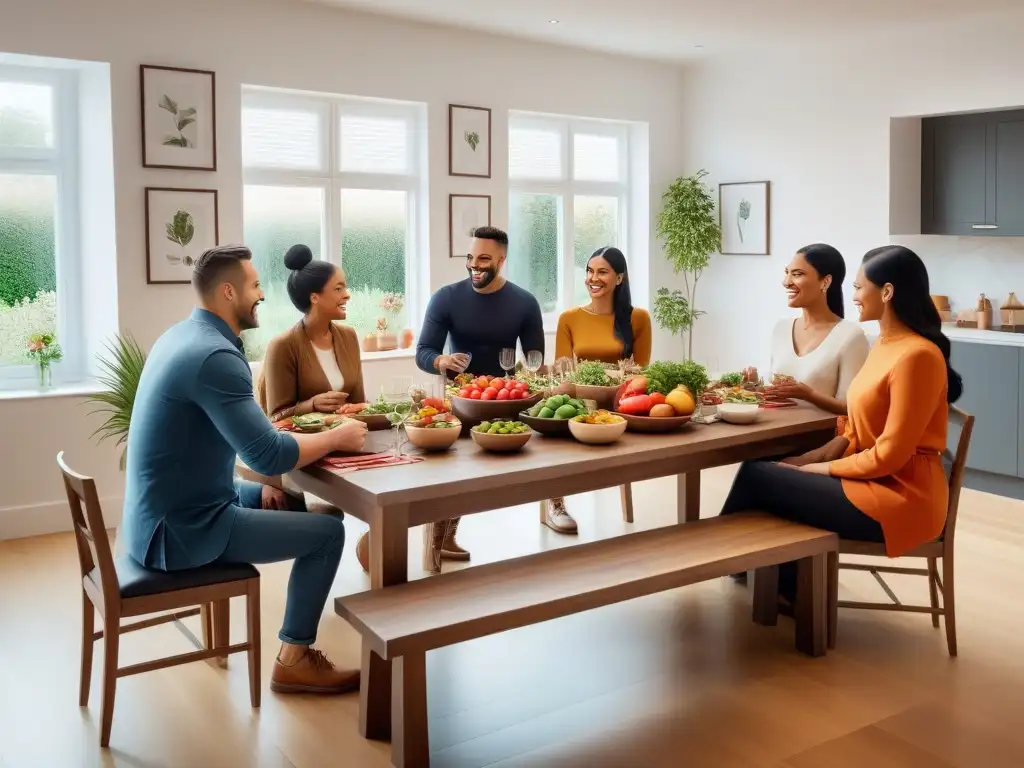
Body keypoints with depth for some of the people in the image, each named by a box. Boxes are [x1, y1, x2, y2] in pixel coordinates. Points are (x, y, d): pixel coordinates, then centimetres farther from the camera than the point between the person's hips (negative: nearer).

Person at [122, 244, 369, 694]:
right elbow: (270, 456, -27)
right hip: (181, 530, -10)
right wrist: (336, 438, -12)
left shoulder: (184, 335, 7)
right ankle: (294, 660, 6)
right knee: (328, 531, -7)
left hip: (163, 513, 10)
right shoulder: (214, 355, -24)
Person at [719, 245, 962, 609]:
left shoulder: (916, 355, -19)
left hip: (900, 495, -9)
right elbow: (858, 433, 12)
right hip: (872, 479, 9)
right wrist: (811, 458, 1)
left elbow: (890, 453, -21)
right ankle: (789, 590, 11)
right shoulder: (885, 344, 11)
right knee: (769, 468, 2)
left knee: (757, 475, -10)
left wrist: (822, 468, -10)